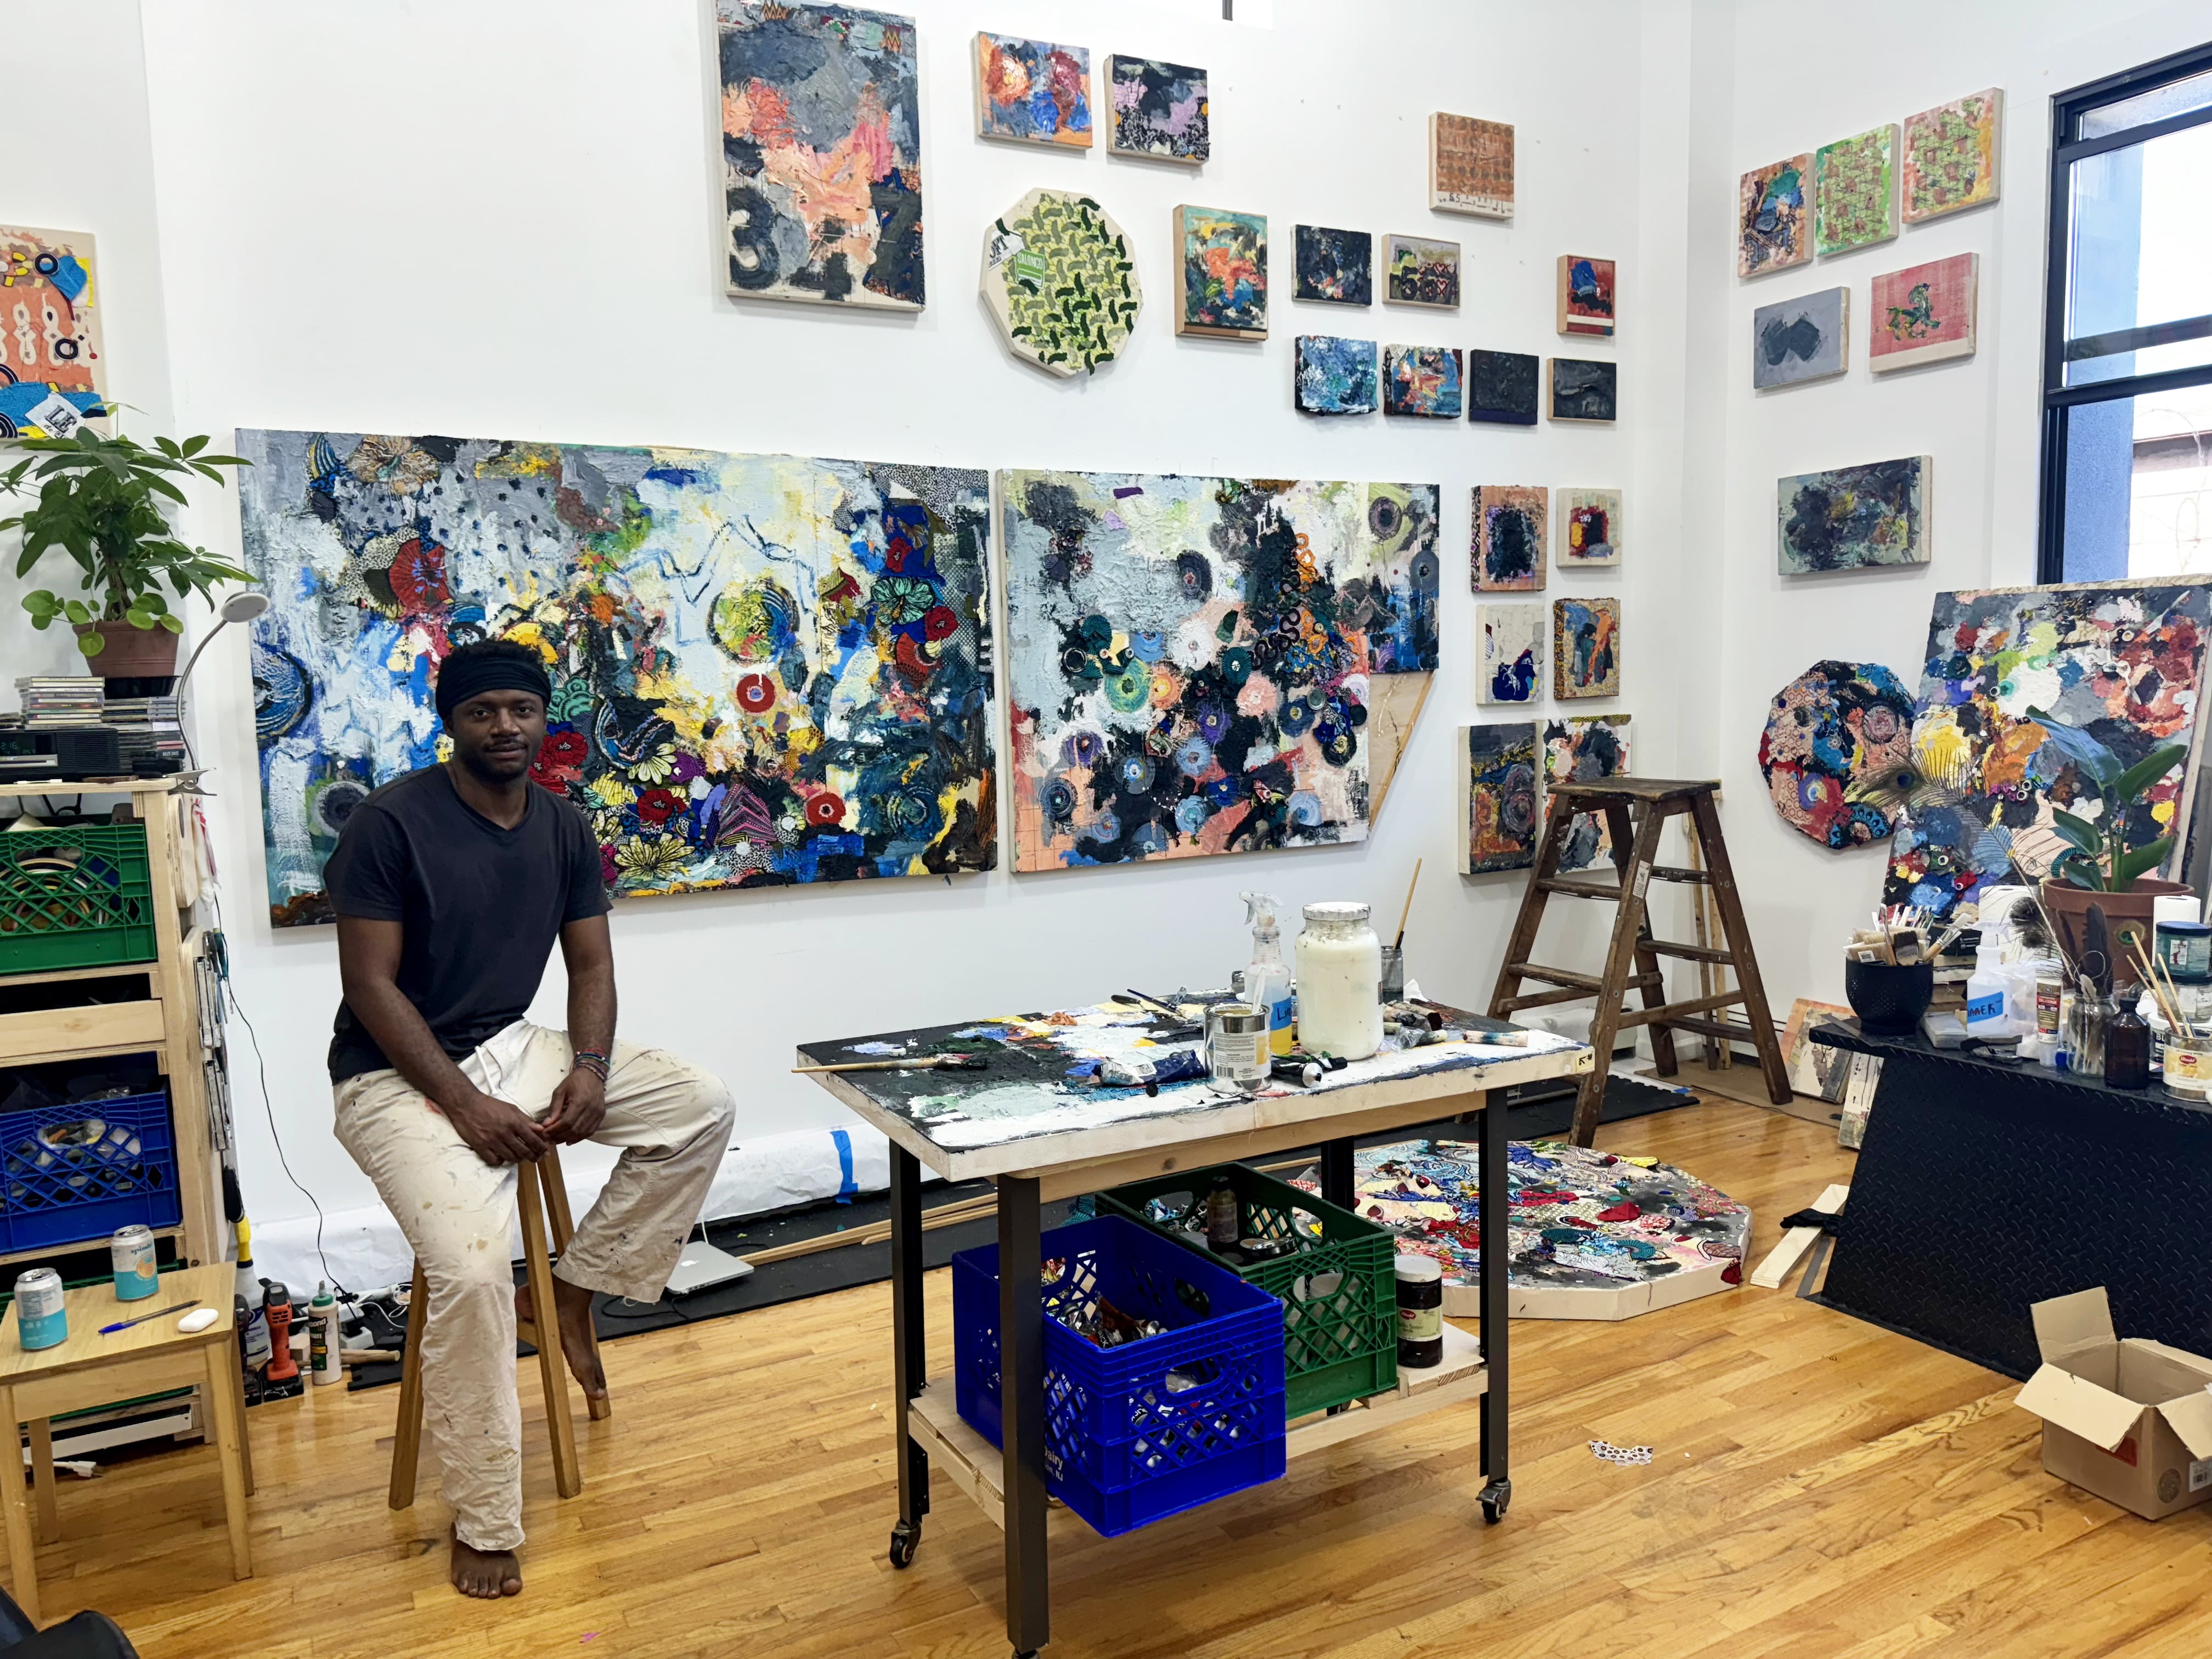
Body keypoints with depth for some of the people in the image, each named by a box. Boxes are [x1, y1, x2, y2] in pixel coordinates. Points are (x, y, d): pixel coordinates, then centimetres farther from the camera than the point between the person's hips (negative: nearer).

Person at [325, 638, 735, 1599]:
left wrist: (588, 1070, -12)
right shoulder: (392, 822, -15)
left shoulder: (564, 830, 4)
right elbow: (371, 986, -16)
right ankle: (482, 1524, -6)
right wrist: (466, 1106, -23)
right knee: (473, 1273, -26)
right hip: (398, 1076, -6)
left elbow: (590, 965, 7)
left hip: (512, 1048, 6)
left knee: (702, 1108, -8)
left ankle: (576, 1287, 5)